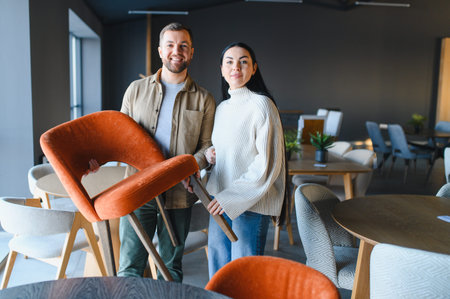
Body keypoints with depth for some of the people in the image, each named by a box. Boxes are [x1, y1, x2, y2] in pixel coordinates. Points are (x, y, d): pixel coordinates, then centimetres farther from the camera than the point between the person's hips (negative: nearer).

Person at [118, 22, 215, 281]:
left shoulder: (204, 99, 4)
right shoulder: (137, 90, 7)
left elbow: (207, 145, 3)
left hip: (179, 195, 0)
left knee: (171, 266, 13)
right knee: (129, 267, 5)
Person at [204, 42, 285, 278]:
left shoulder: (261, 105, -12)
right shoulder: (222, 108, 12)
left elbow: (268, 163, -15)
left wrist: (231, 197, -17)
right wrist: (210, 154, 2)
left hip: (252, 203, -7)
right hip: (221, 200, 7)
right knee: (217, 268, 15)